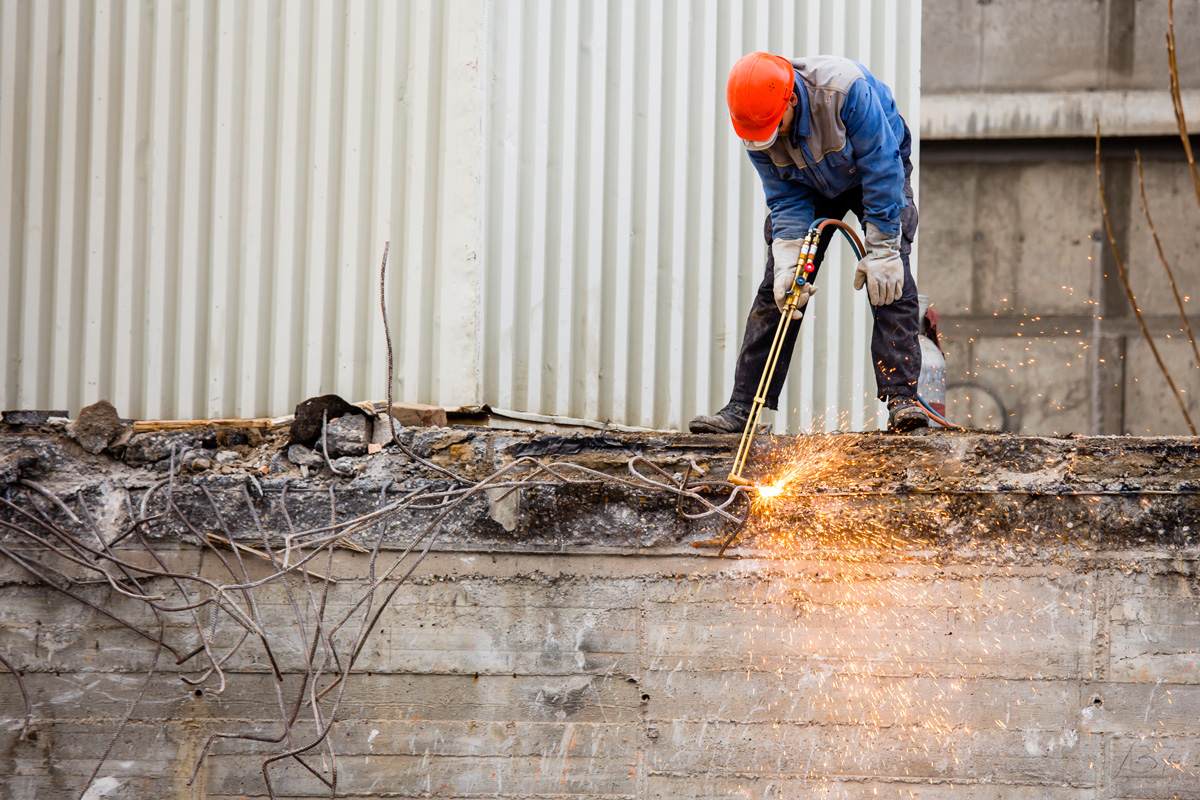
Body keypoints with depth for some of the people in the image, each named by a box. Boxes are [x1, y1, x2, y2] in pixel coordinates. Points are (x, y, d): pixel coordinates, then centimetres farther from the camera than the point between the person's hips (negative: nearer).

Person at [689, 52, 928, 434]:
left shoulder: (844, 89, -40)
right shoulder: (754, 125, -24)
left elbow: (882, 169, -32)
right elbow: (786, 200, -19)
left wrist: (881, 251, -31)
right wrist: (787, 264, -33)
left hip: (876, 172, -3)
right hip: (810, 187, 4)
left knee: (889, 279, -22)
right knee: (777, 289, -6)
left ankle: (901, 399, -25)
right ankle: (742, 407, -5)